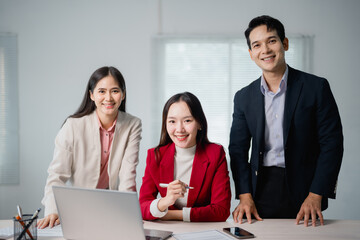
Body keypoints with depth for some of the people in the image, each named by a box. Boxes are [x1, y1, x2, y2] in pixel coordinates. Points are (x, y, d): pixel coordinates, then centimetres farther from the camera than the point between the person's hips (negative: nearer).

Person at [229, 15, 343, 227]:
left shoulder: (316, 87, -2)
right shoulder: (244, 98, 8)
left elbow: (332, 144, -5)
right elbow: (238, 149, 8)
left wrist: (315, 196, -12)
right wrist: (245, 197, -5)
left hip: (302, 192, -2)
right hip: (261, 191, 2)